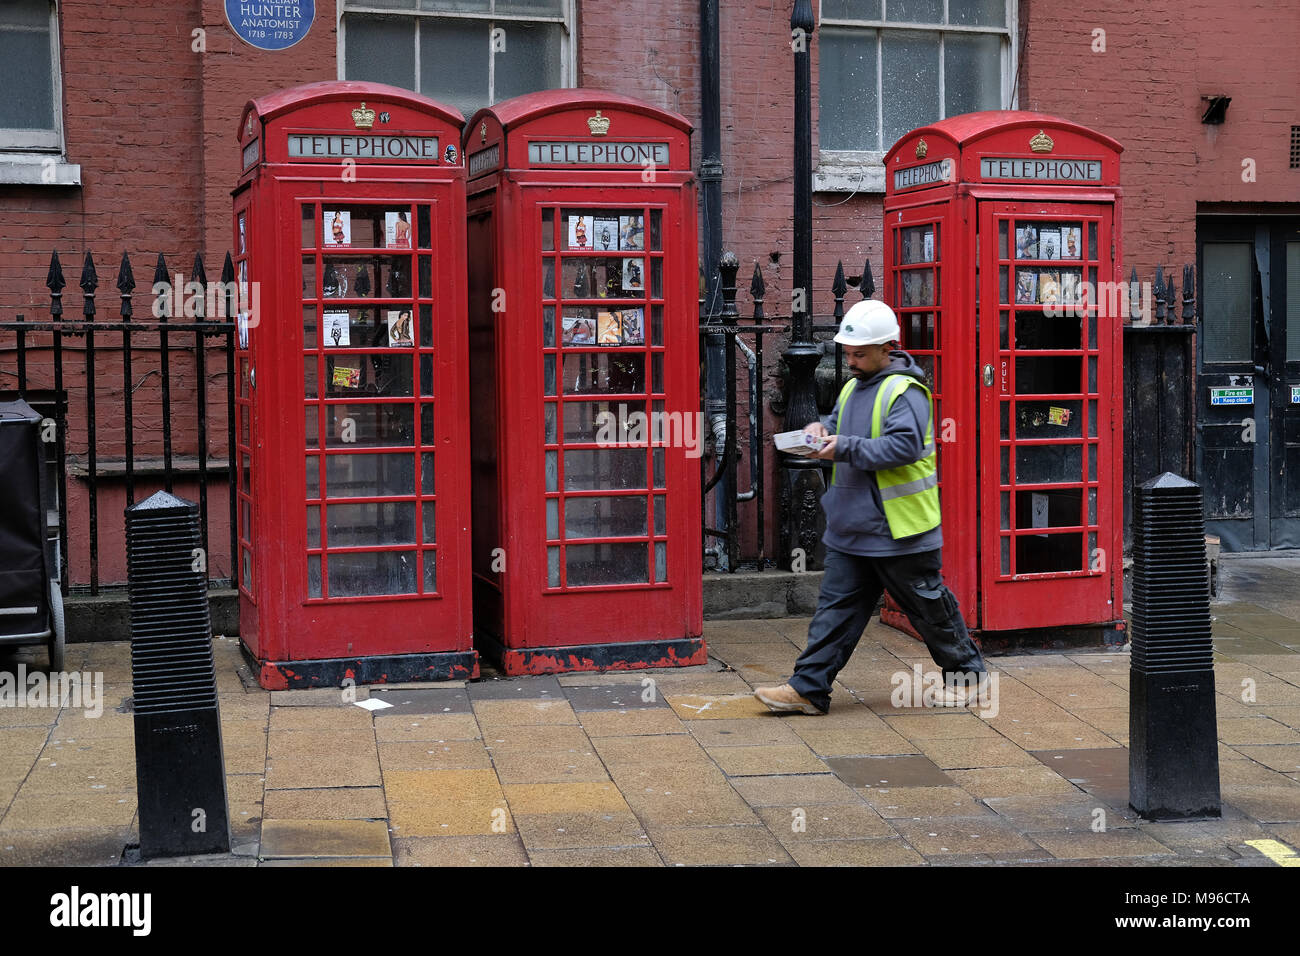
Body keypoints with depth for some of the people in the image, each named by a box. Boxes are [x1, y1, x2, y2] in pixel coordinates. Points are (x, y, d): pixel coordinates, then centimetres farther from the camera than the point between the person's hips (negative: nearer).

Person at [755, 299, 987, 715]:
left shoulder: (905, 391, -15)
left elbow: (905, 445, -27)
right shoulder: (853, 387, 12)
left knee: (928, 606, 7)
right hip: (851, 528, 8)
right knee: (837, 606, 5)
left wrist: (846, 448, -29)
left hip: (898, 529, -8)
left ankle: (966, 673, 26)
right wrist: (822, 429, 3)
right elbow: (839, 425, 26)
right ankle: (808, 688, 5)